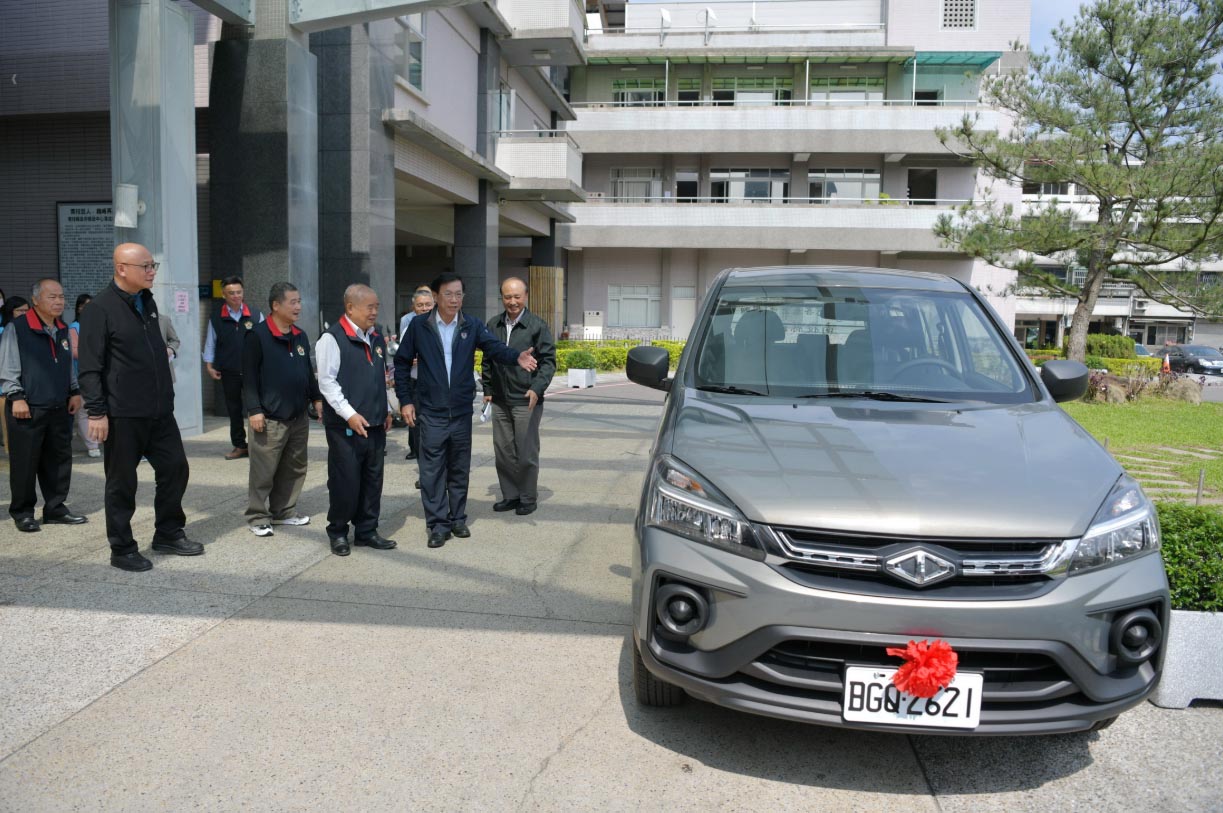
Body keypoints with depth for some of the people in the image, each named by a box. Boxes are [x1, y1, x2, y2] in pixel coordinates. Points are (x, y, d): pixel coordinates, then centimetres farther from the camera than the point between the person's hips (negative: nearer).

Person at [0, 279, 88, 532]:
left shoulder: (63, 330, 14)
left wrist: (74, 392, 14)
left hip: (60, 408, 6)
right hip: (28, 409, -6)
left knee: (59, 460, 9)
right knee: (25, 464, 1)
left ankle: (55, 508, 20)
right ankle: (22, 513, 13)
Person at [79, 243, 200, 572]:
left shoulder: (147, 302, 12)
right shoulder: (101, 308, -11)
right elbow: (90, 366, -14)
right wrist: (96, 412, -18)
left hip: (159, 410, 7)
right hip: (122, 414, -7)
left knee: (175, 468, 11)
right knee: (122, 482, 4)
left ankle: (168, 534, 27)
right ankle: (122, 550, 17)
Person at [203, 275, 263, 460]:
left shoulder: (255, 315, 2)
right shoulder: (216, 318, 4)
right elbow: (210, 343, 10)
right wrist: (209, 365, 4)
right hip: (229, 372, 2)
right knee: (233, 409, 10)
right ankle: (239, 446, 20)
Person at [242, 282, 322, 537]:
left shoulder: (301, 336, 12)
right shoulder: (258, 336, -9)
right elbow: (249, 376, -11)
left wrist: (317, 398, 15)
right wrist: (254, 410, -15)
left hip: (299, 417, 7)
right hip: (270, 418, -7)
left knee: (294, 469, 13)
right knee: (263, 472, -1)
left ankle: (284, 511, 25)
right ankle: (258, 517, 10)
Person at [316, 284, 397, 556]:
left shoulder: (375, 338, 13)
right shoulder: (332, 338, -10)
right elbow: (327, 381, -14)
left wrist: (386, 409, 17)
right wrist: (350, 414, -18)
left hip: (375, 424, 7)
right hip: (346, 426, -7)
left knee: (373, 480, 11)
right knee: (345, 481, 0)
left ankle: (366, 530, 23)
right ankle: (338, 532, 17)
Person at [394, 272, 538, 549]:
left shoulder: (472, 326, 0)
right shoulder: (419, 326, -3)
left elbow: (495, 347, -16)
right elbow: (402, 363, 4)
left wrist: (517, 357, -37)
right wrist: (405, 400, -1)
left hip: (462, 411, 2)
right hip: (431, 412, -2)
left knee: (460, 469, 12)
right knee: (433, 470, 1)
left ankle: (457, 519, 25)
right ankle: (438, 525, 9)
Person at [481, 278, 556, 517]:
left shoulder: (537, 326, -6)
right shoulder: (493, 325, 8)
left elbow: (548, 361, -7)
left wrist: (537, 389, -19)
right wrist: (487, 389, 14)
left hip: (526, 401, -5)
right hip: (500, 400, 5)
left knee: (526, 453, 2)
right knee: (503, 451, 11)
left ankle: (528, 499, 17)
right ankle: (510, 495, 25)